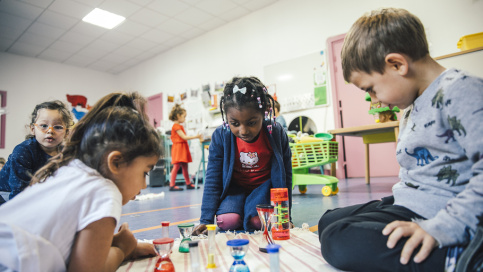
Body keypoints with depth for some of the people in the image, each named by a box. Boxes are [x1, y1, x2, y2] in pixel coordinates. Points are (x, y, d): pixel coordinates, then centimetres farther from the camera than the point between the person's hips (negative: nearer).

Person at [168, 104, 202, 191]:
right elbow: (184, 137, -17)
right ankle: (172, 185, -7)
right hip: (178, 148, -10)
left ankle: (188, 183, 16)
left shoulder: (180, 126, 19)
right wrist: (195, 136, -16)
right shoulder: (176, 126, -12)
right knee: (176, 166, -10)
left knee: (185, 166, 11)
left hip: (183, 147, 10)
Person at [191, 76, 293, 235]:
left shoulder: (276, 134, -20)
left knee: (256, 220, -25)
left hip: (264, 185, 0)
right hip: (234, 187, 1)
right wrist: (206, 219, -18)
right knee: (227, 220, -24)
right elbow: (213, 180, -13)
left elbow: (285, 175, -8)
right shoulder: (220, 137, -19)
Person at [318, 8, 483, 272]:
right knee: (328, 220, 15)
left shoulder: (460, 91, -16)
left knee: (339, 243, -27)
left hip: (431, 216, -10)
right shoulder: (412, 106, 14)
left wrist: (440, 229, -29)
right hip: (406, 206, 10)